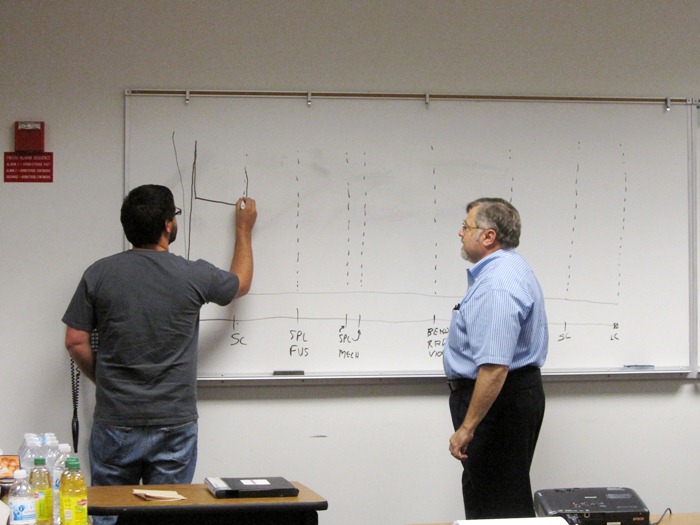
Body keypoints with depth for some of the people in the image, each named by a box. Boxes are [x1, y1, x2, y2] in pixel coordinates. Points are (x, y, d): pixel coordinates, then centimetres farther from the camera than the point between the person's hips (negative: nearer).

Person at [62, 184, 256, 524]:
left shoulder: (98, 274, -4)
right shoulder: (193, 276, -6)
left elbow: (76, 342, -1)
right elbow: (240, 283, 15)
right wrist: (244, 228, 30)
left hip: (115, 423, 1)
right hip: (174, 425, -1)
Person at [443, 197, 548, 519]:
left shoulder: (496, 285, -25)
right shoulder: (511, 268, 11)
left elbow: (494, 367, -32)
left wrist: (467, 428, -29)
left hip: (496, 398, -12)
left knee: (492, 504, -7)